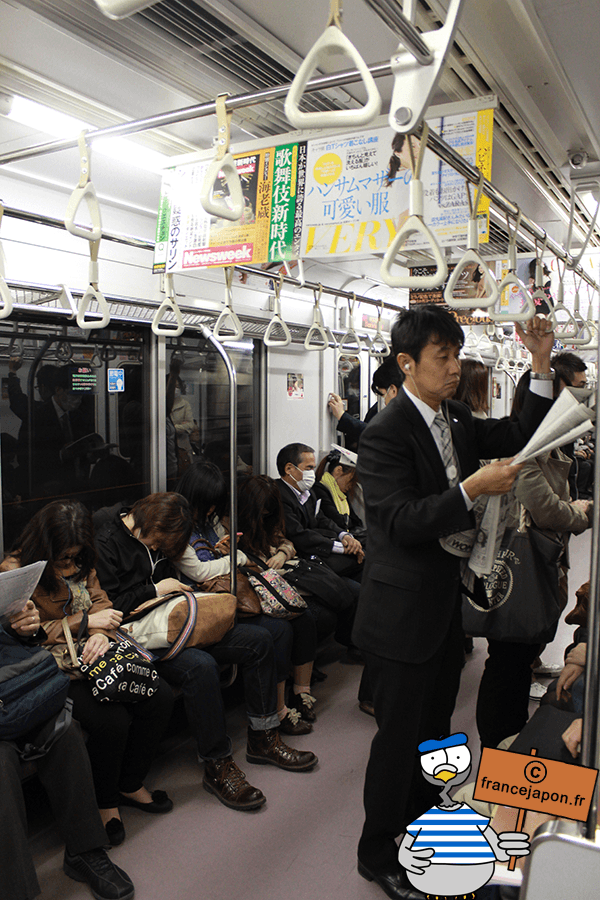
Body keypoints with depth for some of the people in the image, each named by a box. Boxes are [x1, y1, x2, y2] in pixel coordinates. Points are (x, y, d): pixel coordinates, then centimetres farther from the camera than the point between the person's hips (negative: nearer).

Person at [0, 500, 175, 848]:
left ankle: (131, 784, 11)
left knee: (160, 696, -11)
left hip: (94, 654, 7)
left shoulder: (80, 565, 8)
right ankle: (105, 803, 2)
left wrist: (102, 633, -13)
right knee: (111, 720, -28)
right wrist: (84, 622, -15)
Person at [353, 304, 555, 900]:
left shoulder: (456, 420, 6)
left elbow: (522, 438, 10)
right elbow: (404, 522, -25)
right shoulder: (386, 433, -19)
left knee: (435, 725, 24)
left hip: (447, 602, 8)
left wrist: (542, 365, 0)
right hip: (404, 611, -8)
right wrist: (474, 487, -32)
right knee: (399, 735, 7)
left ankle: (421, 820, 48)